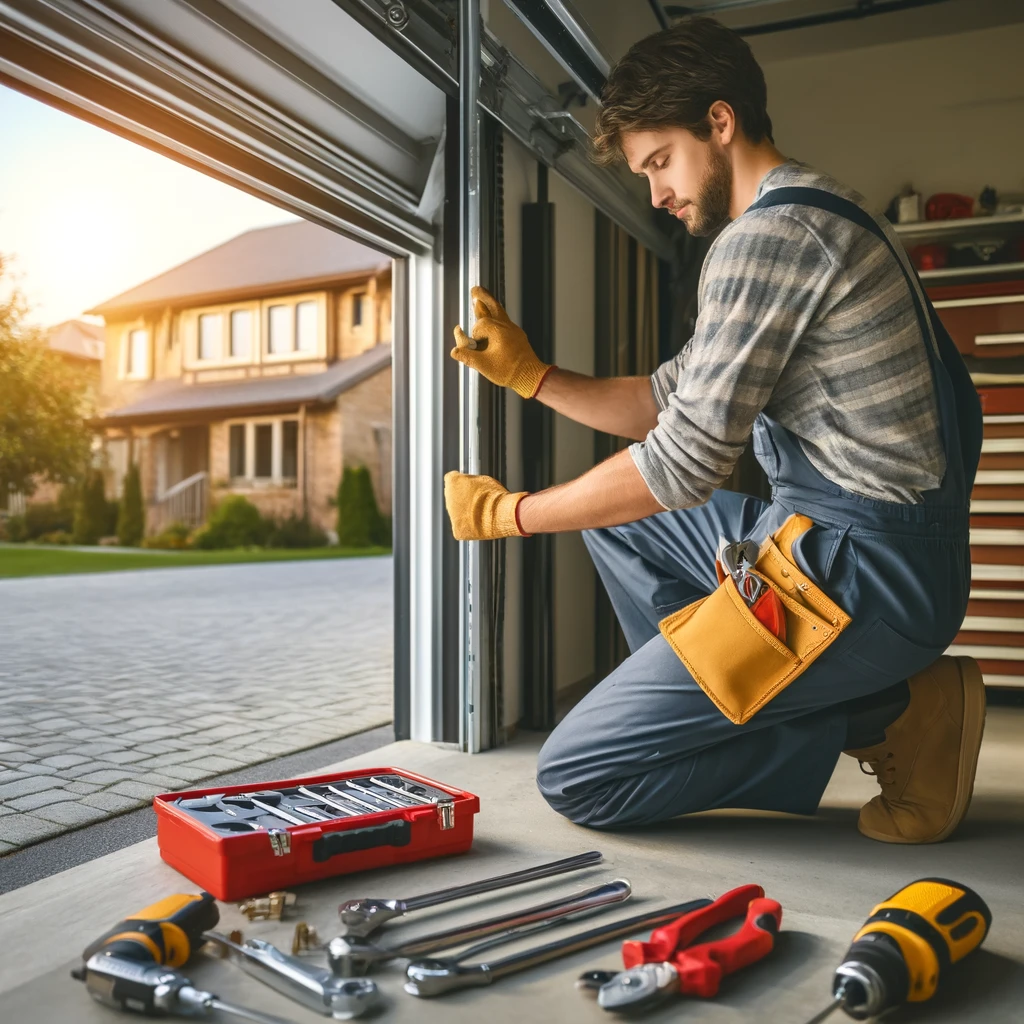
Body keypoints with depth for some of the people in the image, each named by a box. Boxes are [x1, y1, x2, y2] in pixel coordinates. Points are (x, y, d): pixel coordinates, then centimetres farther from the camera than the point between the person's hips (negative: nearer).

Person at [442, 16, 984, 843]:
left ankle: (889, 719, -3)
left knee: (574, 780, -7)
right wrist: (529, 374, 9)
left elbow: (686, 462, -18)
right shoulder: (814, 217, 18)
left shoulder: (769, 232, -16)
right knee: (614, 515, 22)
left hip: (859, 572, -10)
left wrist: (509, 514, -5)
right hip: (887, 551, 10)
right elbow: (669, 401, 18)